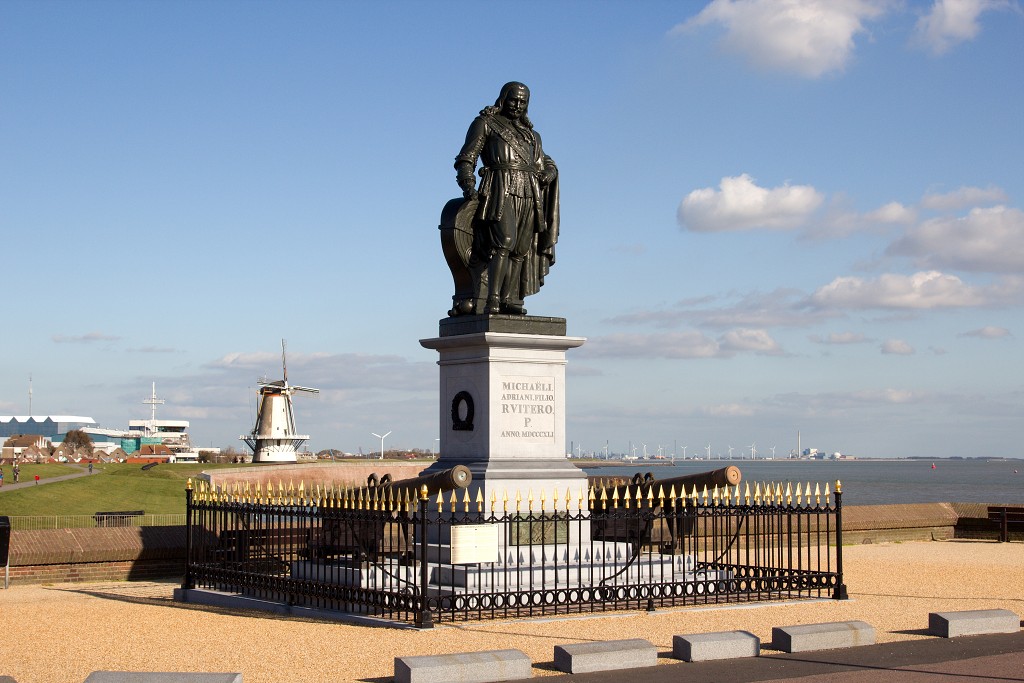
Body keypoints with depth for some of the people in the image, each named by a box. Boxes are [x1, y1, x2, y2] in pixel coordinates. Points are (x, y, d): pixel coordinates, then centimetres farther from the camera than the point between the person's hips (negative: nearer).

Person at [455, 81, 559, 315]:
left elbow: (545, 163, 30)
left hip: (528, 195, 6)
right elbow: (466, 159, 6)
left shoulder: (530, 134, 26)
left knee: (520, 249, -1)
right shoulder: (485, 123, 11)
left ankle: (508, 299, 1)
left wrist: (549, 173, 4)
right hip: (501, 190, -6)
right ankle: (492, 300, -28)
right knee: (504, 241, -22)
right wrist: (468, 186, -12)